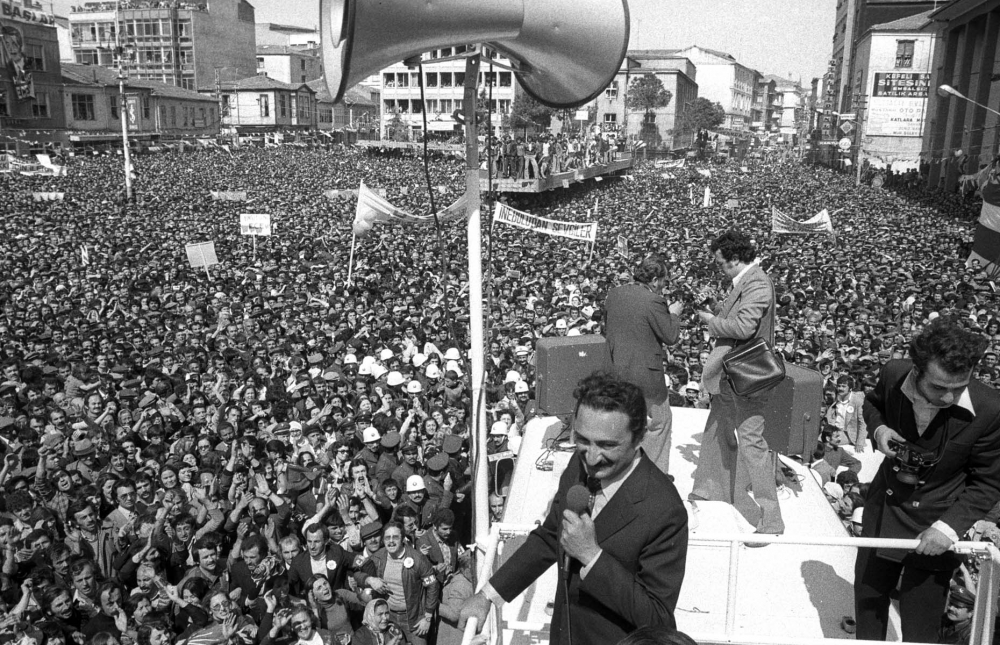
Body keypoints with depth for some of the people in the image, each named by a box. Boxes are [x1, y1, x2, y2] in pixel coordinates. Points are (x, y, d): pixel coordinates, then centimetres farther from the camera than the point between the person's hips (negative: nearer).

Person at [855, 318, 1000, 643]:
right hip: (883, 506, 3)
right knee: (867, 595, 23)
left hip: (934, 523, -3)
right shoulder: (894, 375, -19)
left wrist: (950, 526, -22)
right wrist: (878, 428, -14)